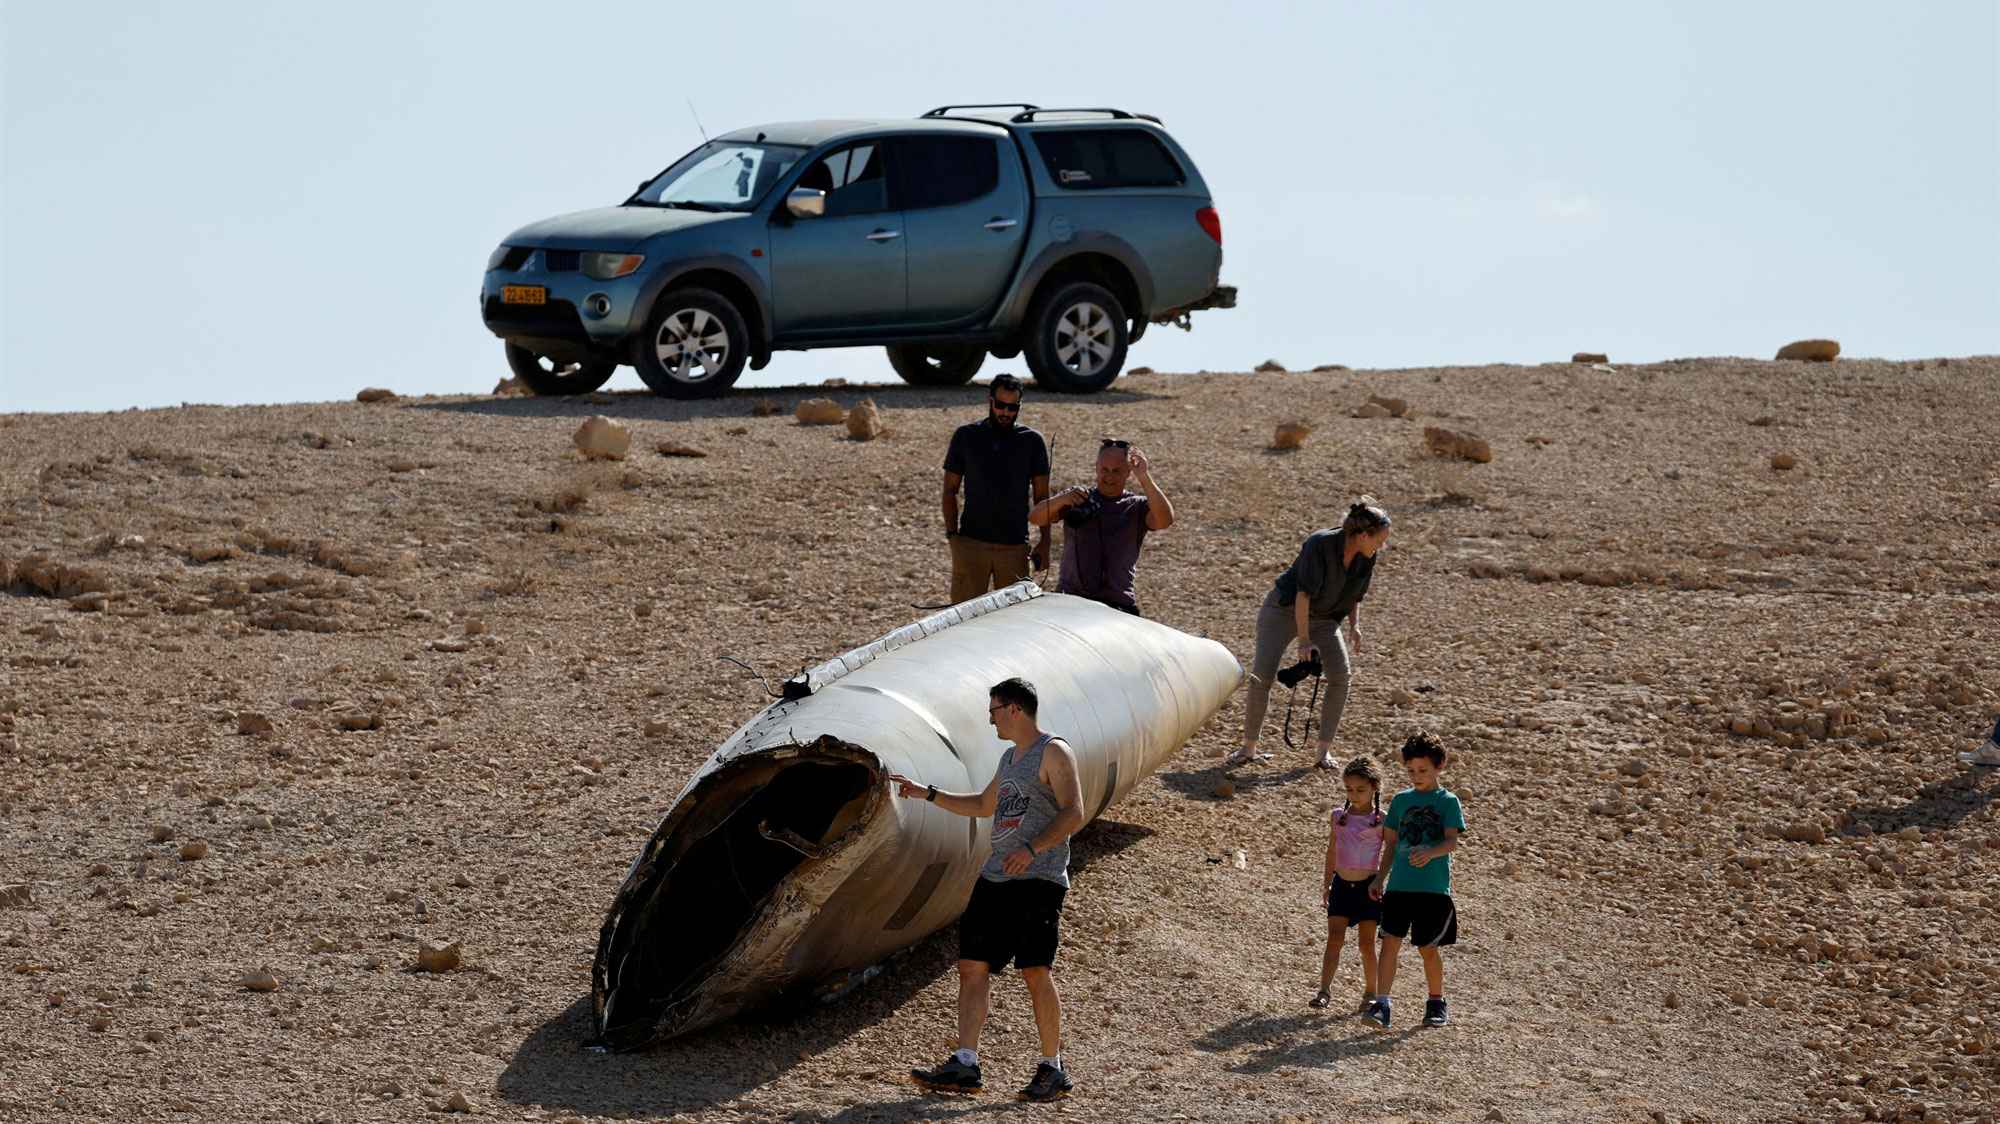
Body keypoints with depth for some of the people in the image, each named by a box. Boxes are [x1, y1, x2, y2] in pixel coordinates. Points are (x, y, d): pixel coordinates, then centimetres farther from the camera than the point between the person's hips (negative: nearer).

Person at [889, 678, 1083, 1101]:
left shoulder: (1053, 752, -5)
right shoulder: (1010, 759, 22)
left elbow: (1073, 813, -15)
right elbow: (984, 805, 38)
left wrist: (1032, 848, -26)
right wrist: (927, 793, 34)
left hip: (1039, 880, -9)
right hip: (996, 877, 9)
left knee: (1035, 970, -10)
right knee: (972, 964, 0)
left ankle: (1053, 1070, -1)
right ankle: (964, 1065, -1)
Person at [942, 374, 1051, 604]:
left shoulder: (1032, 441, 5)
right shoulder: (965, 436, 5)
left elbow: (1041, 496, 9)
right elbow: (950, 489, 9)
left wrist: (1044, 542, 1)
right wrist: (952, 534, -1)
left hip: (1015, 546, 0)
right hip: (971, 542, 0)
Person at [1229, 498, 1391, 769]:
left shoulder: (1366, 558, -9)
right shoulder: (1320, 544, -28)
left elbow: (1355, 595, 8)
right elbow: (1304, 593, -27)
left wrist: (1354, 625, -10)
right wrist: (1304, 641, -28)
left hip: (1323, 618, 5)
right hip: (1285, 609, -5)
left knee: (1341, 678, -12)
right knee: (1261, 677, -13)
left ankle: (1325, 751, -2)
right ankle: (1248, 748, 2)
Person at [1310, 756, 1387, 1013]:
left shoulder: (1381, 820, -3)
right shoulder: (1339, 816, 5)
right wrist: (1328, 885, 15)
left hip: (1368, 886, -2)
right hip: (1342, 885, 2)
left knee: (1367, 944, 3)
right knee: (1334, 939, -6)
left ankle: (1370, 993, 15)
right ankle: (1325, 990, -9)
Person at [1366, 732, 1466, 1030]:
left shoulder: (1448, 801, -1)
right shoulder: (1401, 800, 12)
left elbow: (1452, 841, -13)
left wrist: (1431, 852, -33)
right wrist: (1379, 878, 14)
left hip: (1433, 888, -3)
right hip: (1398, 886, 3)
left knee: (1428, 948, 6)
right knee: (1390, 941, -8)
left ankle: (1436, 1001, 25)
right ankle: (1382, 1004, -12)